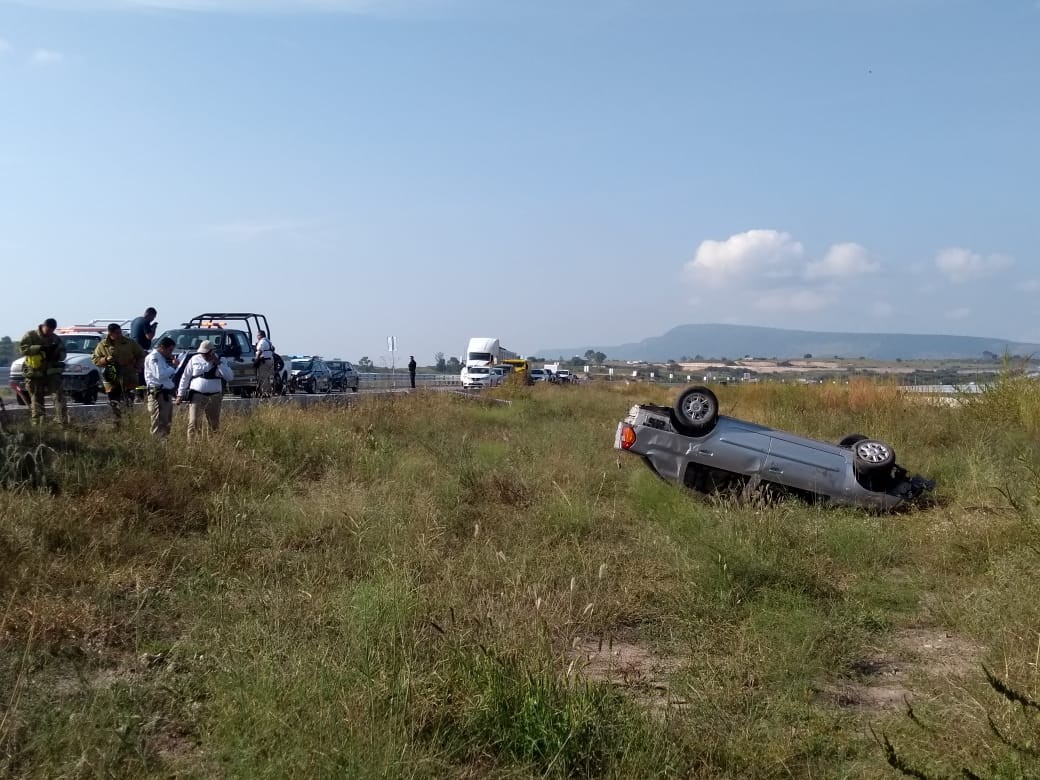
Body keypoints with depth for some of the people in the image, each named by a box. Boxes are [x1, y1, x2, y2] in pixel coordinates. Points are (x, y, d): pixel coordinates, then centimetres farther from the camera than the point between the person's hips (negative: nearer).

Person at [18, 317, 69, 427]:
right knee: (36, 400, 4)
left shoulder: (55, 339, 8)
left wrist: (56, 355, -11)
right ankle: (36, 424, 10)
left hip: (51, 372, 2)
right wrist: (40, 348, -25)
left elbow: (62, 354, 12)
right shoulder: (31, 335, -2)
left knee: (59, 395, -11)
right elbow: (23, 347, -15)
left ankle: (63, 421, -14)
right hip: (34, 374, -2)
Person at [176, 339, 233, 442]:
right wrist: (180, 394, 7)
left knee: (215, 425, 9)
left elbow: (230, 377, -9)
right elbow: (185, 378, 9)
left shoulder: (220, 360, 4)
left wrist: (218, 363, -13)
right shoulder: (194, 359, 4)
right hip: (197, 396, -1)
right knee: (193, 424, -11)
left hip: (214, 398, 1)